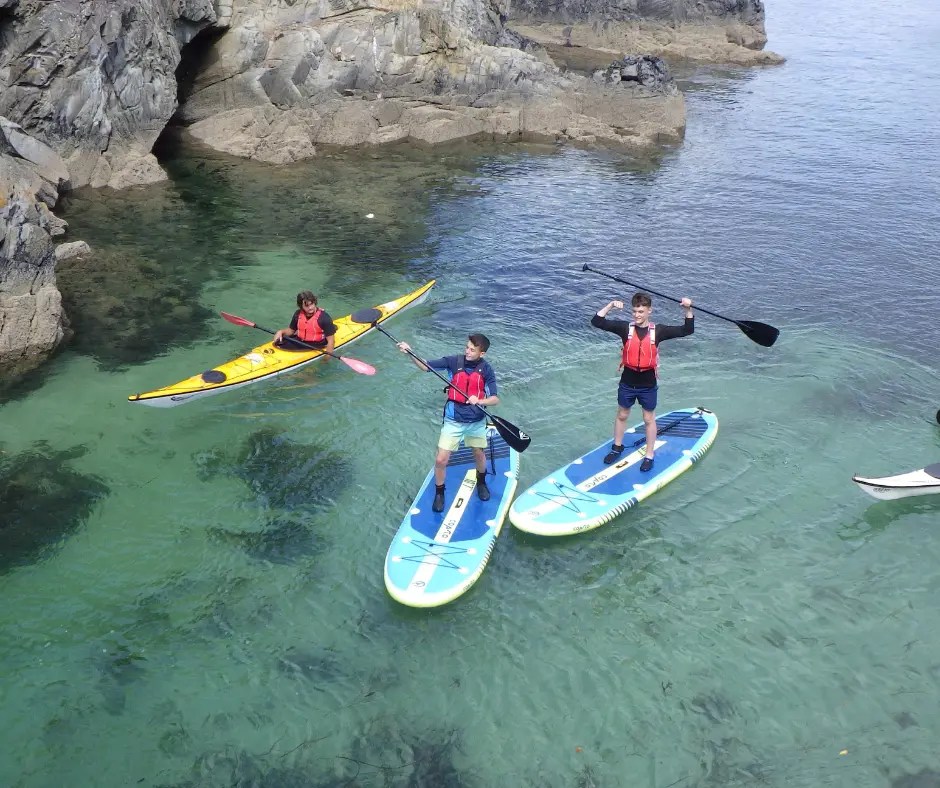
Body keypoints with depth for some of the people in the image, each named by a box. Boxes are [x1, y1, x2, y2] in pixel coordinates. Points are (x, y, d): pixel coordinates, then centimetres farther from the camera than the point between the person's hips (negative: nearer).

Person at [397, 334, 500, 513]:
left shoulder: (486, 370, -12)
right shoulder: (454, 362, -12)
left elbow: (495, 399, -15)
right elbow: (426, 366, -9)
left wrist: (479, 401, -35)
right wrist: (410, 353, -25)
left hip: (476, 421, 1)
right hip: (453, 420, -1)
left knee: (479, 454, 21)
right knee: (441, 460, -5)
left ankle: (481, 483, 51)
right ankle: (439, 493, 19)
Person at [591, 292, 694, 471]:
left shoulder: (657, 331, -10)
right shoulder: (625, 328, -10)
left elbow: (687, 330, -9)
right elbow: (596, 322, -14)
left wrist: (688, 310, -22)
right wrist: (610, 306, -23)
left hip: (648, 384, -1)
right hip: (627, 382, 1)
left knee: (649, 419, 12)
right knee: (622, 415, 19)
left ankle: (649, 455, 25)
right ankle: (617, 447, 39)